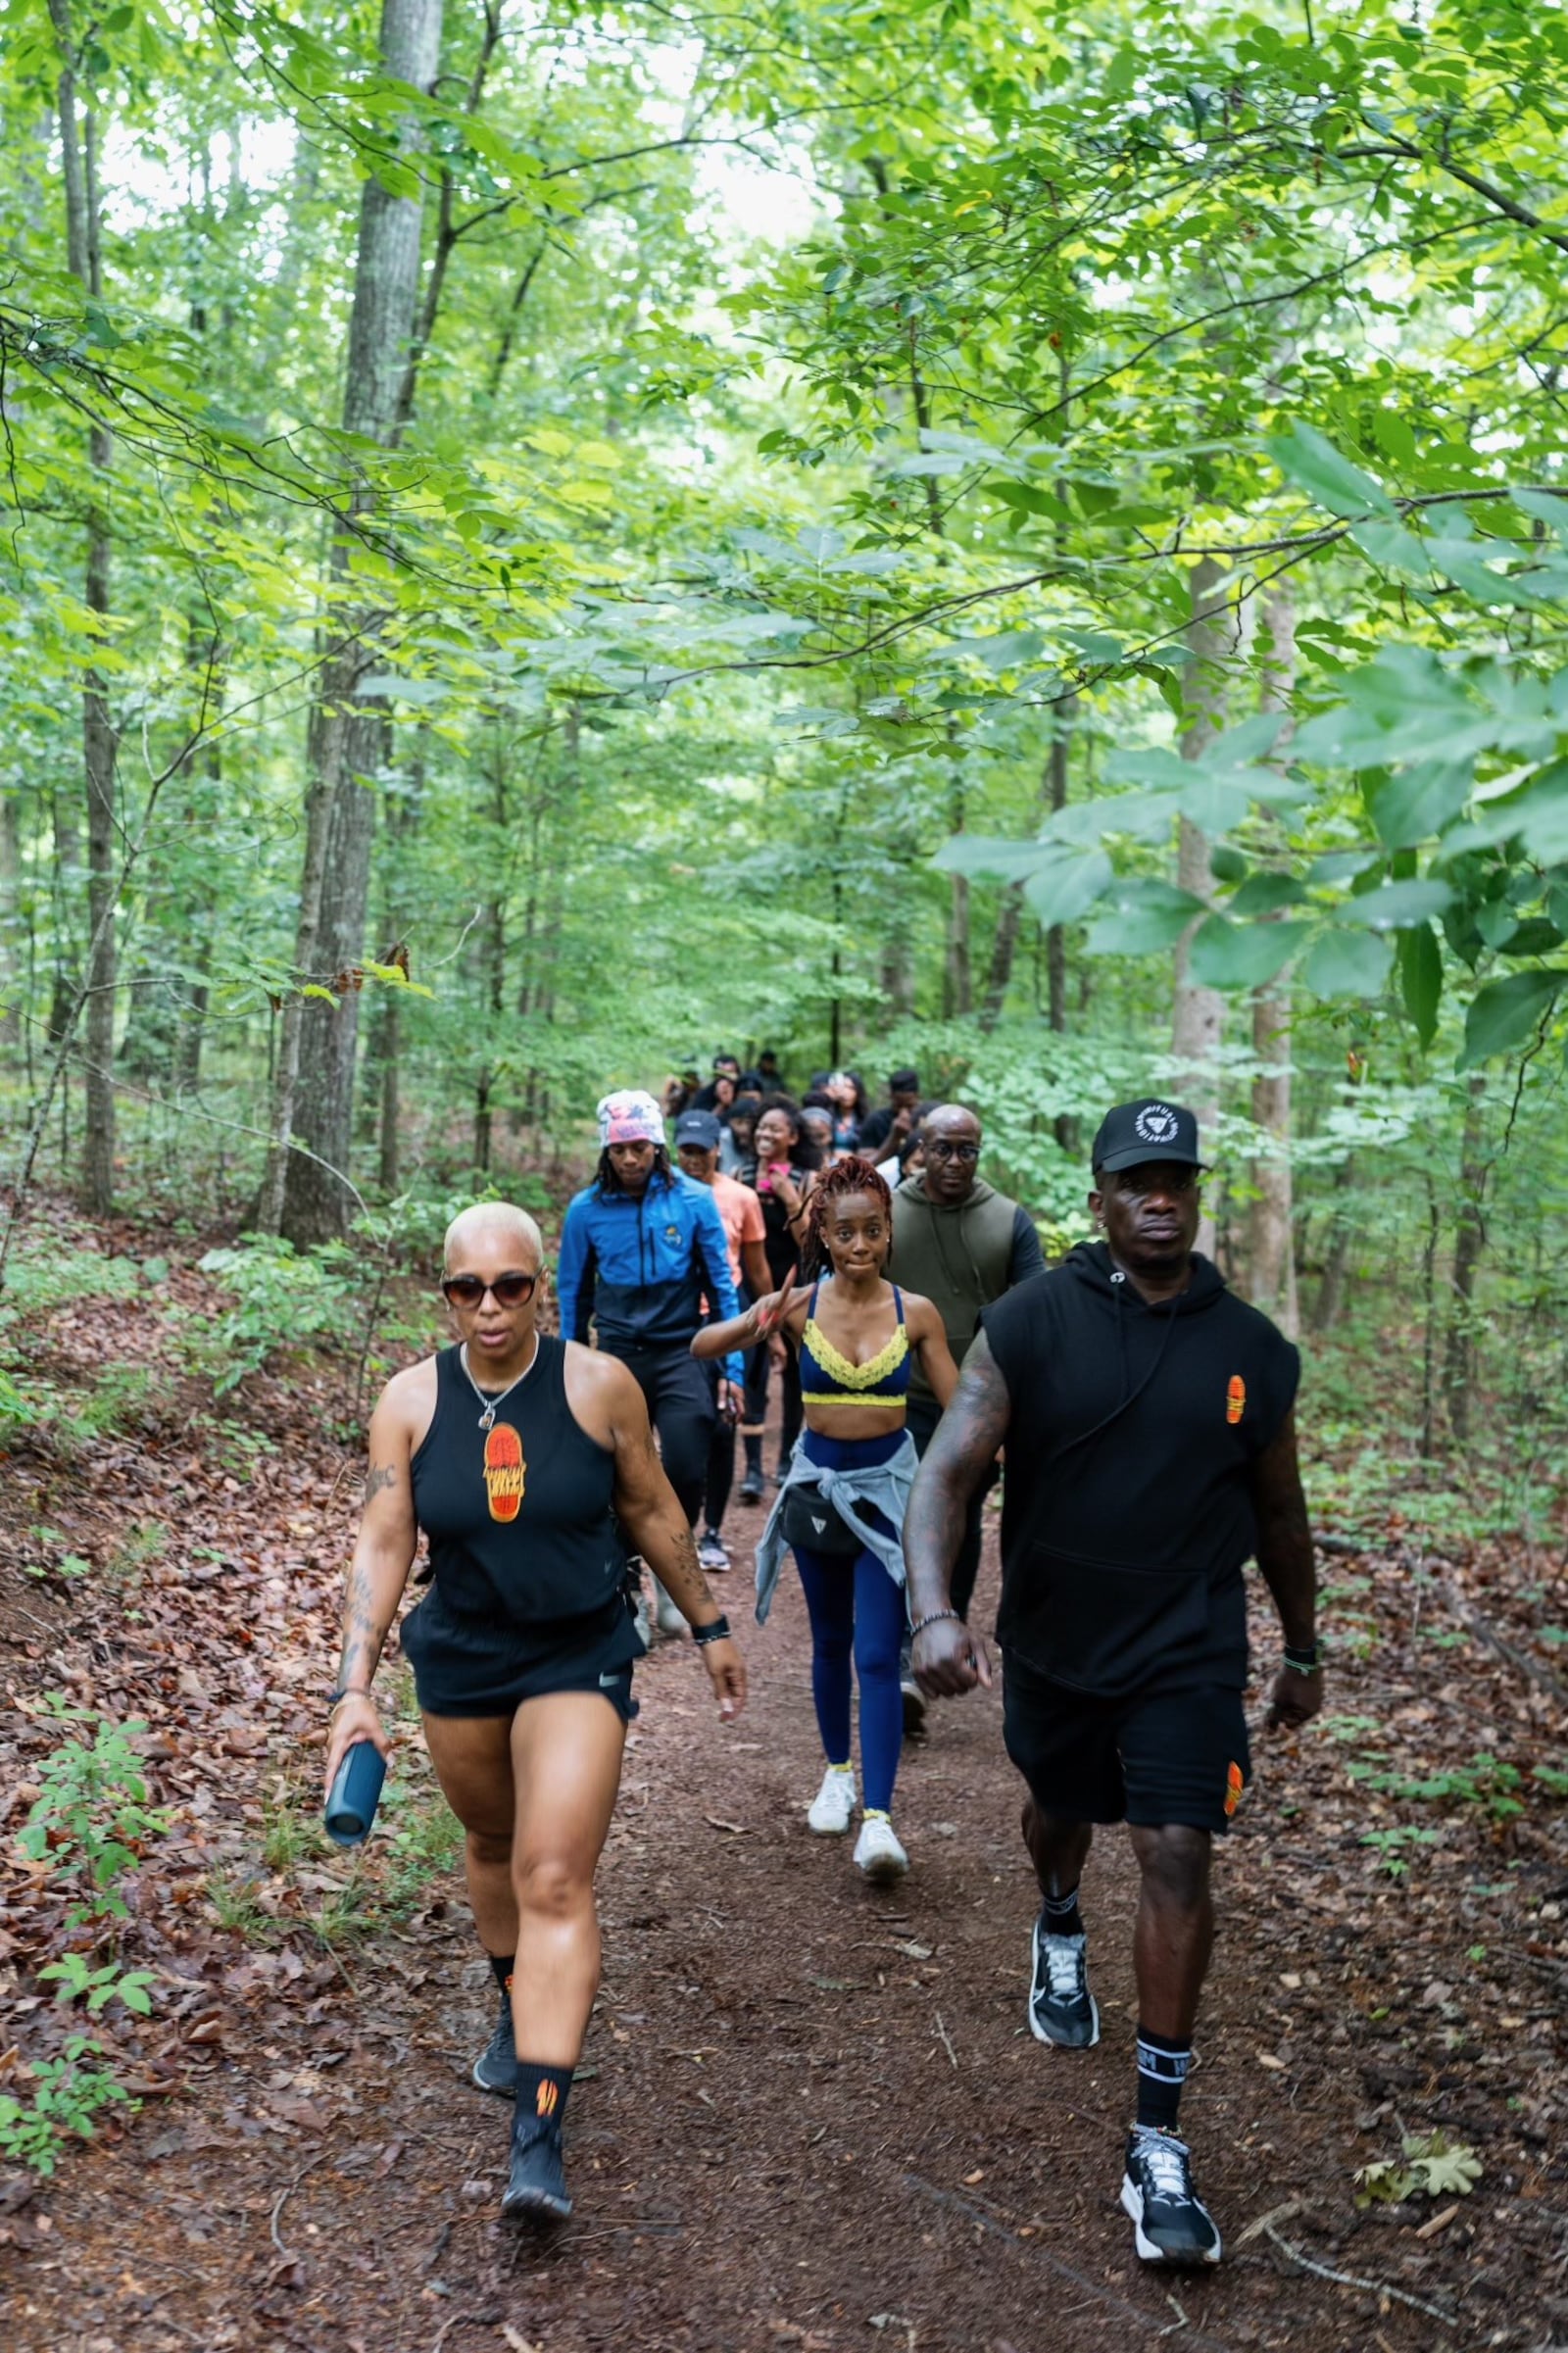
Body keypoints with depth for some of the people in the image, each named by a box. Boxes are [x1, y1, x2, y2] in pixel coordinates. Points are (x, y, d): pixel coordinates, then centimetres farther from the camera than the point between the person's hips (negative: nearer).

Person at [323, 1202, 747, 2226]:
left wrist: (711, 1626, 7)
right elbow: (383, 1544, -10)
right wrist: (356, 1688, -18)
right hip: (459, 1655, 3)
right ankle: (518, 2010, 50)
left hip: (580, 1657, -3)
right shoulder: (411, 1400, -9)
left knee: (556, 1878, -12)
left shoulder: (598, 1384, -13)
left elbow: (653, 1509, -1)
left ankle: (539, 2140, -9)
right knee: (492, 1843, 22)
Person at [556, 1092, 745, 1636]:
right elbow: (573, 1294, 7)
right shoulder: (587, 1209, -3)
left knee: (686, 1472, -8)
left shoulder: (693, 1200, -5)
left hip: (681, 1353, -1)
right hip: (617, 1356, 1)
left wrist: (732, 1368, -4)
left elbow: (721, 1285, -1)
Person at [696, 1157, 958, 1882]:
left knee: (877, 1655, -9)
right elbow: (700, 1346, -14)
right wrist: (754, 1325, -33)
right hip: (817, 1482, 2)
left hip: (886, 1487, -2)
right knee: (830, 1642, 17)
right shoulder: (799, 1305, -8)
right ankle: (838, 1772, 37)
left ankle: (879, 1819, -9)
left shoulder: (915, 1312, -8)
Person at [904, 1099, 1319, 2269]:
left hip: (1190, 1652, 0)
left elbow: (1279, 1512, 8)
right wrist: (935, 1612, -35)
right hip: (1054, 1643, 1)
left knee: (1177, 1856, -10)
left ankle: (1159, 2143, 4)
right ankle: (1061, 1934, 60)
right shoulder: (1030, 1324, -14)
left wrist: (1305, 1653, 16)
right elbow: (948, 1472, -20)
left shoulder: (1250, 1348, -5)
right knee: (1061, 1809, 24)